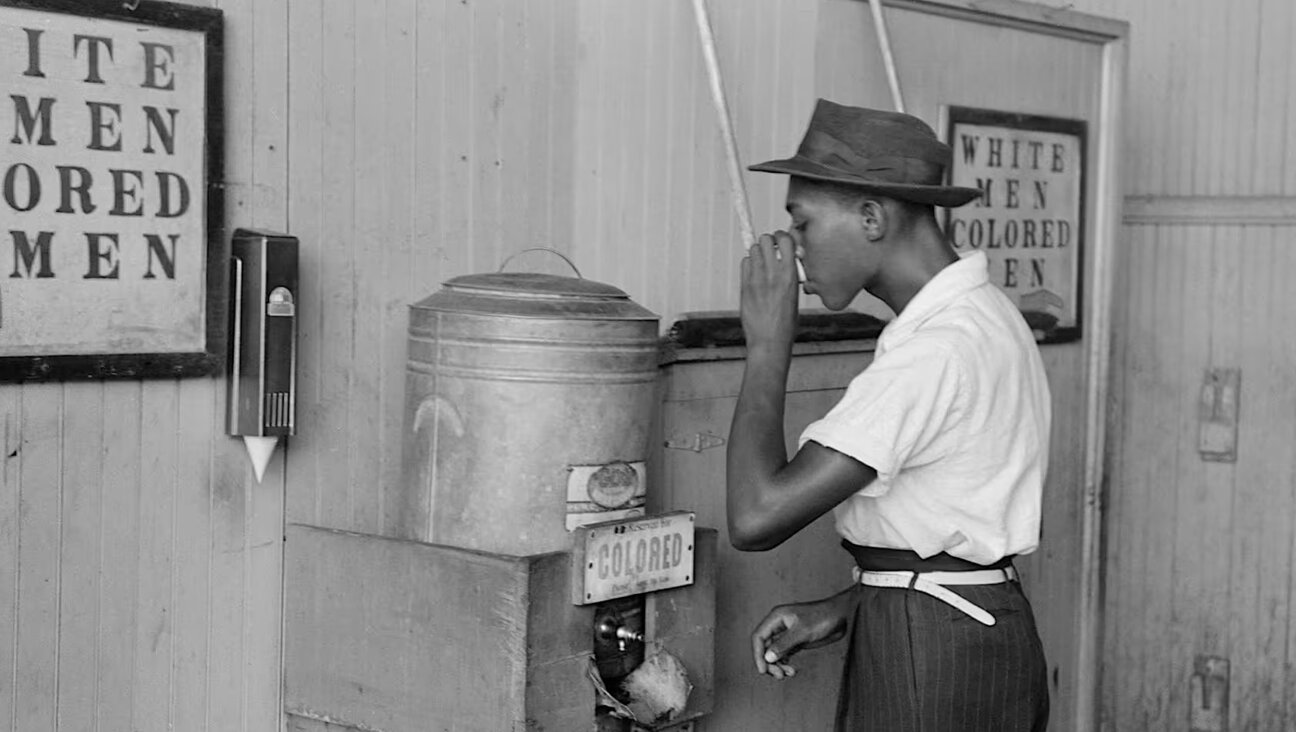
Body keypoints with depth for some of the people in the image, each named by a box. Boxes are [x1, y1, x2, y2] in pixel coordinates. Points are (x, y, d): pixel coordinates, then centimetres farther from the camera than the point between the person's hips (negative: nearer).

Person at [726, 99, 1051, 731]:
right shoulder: (980, 313, 10)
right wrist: (844, 608, 8)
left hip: (931, 670, -9)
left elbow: (755, 518, -27)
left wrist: (768, 343, -18)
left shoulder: (935, 351, -23)